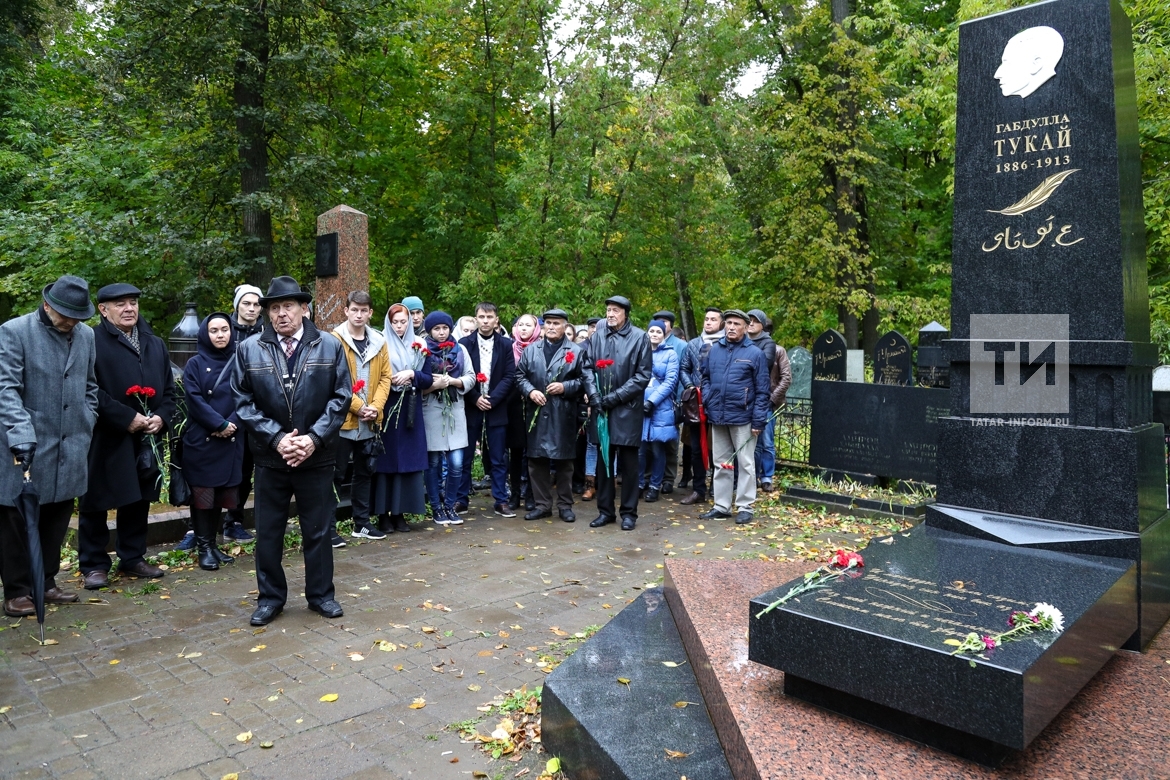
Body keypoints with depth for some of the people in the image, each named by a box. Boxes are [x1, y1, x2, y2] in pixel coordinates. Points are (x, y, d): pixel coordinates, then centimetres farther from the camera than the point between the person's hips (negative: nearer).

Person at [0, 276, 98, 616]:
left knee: (57, 519, 12)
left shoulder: (86, 336, 8)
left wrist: (86, 427, 11)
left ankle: (46, 583, 26)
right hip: (27, 448, -5)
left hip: (70, 449, 5)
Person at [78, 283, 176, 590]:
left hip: (146, 438, 6)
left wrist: (162, 417, -2)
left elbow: (168, 389, 15)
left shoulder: (155, 344, 15)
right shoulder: (92, 341, -7)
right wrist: (126, 418, -18)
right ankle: (94, 564, 17)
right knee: (96, 503, 4)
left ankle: (132, 558, 26)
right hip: (104, 438, -6)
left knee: (139, 499, 13)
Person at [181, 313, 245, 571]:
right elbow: (195, 400, -7)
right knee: (202, 493, 0)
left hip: (231, 441, 2)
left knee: (222, 494, 6)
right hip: (201, 440, -2)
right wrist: (220, 424, -15)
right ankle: (203, 547, 9)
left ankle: (212, 543, 18)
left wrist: (231, 424, -12)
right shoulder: (195, 364, 1)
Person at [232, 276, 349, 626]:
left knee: (318, 530, 10)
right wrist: (276, 438, -13)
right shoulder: (249, 350, 1)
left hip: (316, 456, 0)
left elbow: (341, 397, -3)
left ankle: (320, 594, 26)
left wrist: (314, 438, -13)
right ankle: (270, 597, 26)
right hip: (269, 456, 1)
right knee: (268, 532, 10)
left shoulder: (330, 346, 0)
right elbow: (244, 403, -2)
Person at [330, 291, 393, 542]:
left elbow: (385, 377, 6)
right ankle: (328, 527, 9)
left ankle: (361, 523, 26)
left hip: (369, 422, 5)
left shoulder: (379, 341, 9)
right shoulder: (335, 340, -7)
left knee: (364, 472, 15)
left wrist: (375, 406, -8)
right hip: (342, 420, -5)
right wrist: (357, 407, -17)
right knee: (335, 474, 1)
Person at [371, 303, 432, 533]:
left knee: (409, 460, 2)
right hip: (386, 410, -2)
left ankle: (400, 513, 10)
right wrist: (389, 380, -16)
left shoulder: (419, 346, 8)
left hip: (410, 411, 3)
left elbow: (428, 380, 5)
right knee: (385, 460, -1)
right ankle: (383, 514, 5)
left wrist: (412, 374, -12)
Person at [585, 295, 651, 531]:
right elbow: (588, 367, 6)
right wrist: (594, 395, -9)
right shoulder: (597, 336, 4)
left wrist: (616, 396, -11)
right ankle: (605, 510, 22)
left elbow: (643, 375, -6)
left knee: (628, 463, 5)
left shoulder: (639, 337, -4)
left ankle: (629, 512, 16)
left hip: (627, 409, -3)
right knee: (604, 460, 11)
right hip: (601, 408, 3)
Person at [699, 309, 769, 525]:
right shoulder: (714, 349, 6)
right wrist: (707, 399, -2)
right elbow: (706, 377, 16)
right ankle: (721, 506, 23)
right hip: (717, 416, 5)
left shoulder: (754, 353, -6)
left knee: (745, 463, 5)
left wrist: (758, 420, -11)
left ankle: (745, 507, 14)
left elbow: (761, 390, -7)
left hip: (742, 417, -4)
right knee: (721, 463, 13)